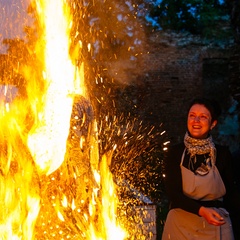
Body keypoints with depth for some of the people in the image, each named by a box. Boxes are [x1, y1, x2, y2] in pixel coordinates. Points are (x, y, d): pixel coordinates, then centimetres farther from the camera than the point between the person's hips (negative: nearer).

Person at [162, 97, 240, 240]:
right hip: (182, 226, 0)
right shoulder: (175, 152, -4)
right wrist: (201, 210, -26)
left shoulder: (222, 153, -1)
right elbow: (173, 193, -11)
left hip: (216, 225, 1)